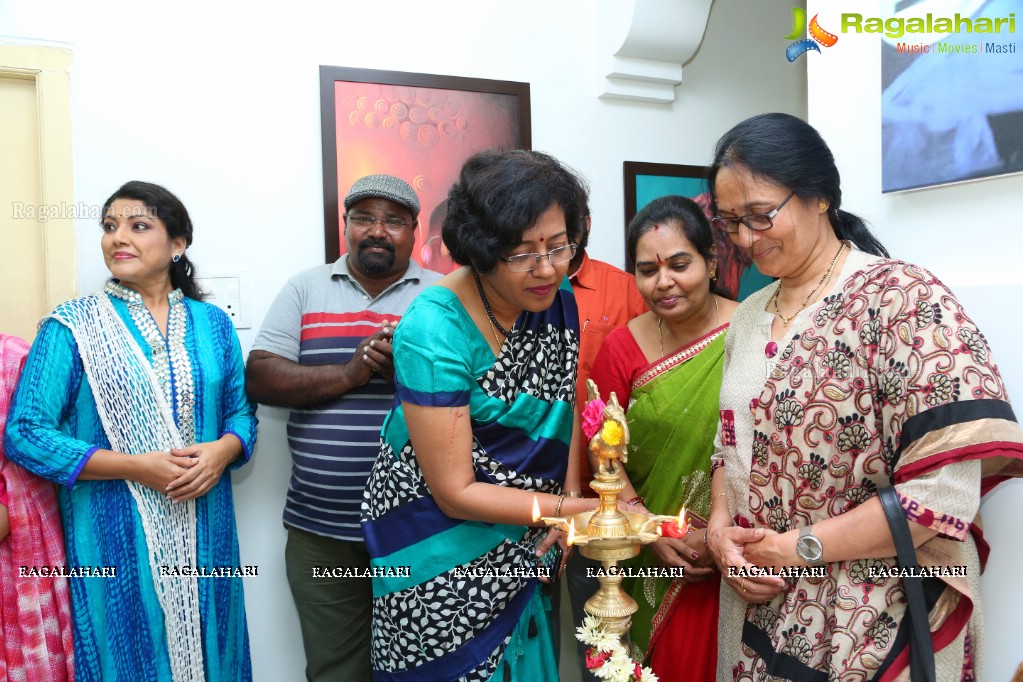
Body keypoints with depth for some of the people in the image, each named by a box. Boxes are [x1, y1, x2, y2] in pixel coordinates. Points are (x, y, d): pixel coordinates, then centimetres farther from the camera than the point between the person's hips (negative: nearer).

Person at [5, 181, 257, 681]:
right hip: (113, 535, -2)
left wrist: (221, 451, -12)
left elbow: (241, 411, 10)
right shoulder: (72, 326, -5)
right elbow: (25, 434, -8)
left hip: (203, 531, 3)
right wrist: (134, 467, -17)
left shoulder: (212, 323, 5)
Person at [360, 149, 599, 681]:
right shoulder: (435, 329, -26)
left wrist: (572, 497, -10)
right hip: (443, 559, -5)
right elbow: (456, 493, -22)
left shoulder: (557, 298, -8)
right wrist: (577, 510, -22)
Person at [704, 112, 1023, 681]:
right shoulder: (749, 318, 5)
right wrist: (720, 527, -5)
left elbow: (946, 487, -22)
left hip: (877, 624, -6)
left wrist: (798, 546, -17)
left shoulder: (903, 297, -16)